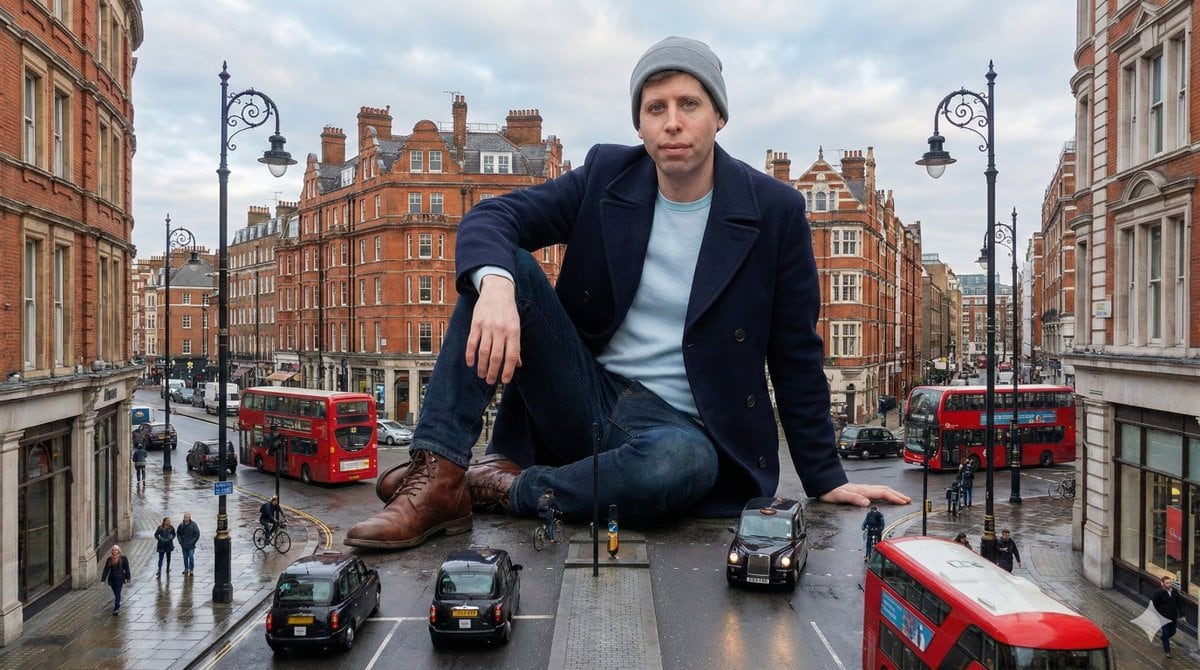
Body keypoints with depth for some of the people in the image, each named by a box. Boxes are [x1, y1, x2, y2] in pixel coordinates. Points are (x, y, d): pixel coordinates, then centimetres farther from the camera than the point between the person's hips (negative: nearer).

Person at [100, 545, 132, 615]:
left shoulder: (123, 558, -4)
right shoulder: (109, 559, 4)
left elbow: (127, 568, 1)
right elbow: (106, 570, 4)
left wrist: (128, 578, 2)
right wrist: (103, 579, -1)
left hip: (120, 578, -4)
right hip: (112, 578, 4)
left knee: (117, 593, -11)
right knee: (116, 593, 14)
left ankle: (116, 609, -14)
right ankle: (118, 606, 35)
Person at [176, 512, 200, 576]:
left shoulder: (193, 525, -10)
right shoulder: (181, 525, -2)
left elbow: (197, 535, -5)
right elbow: (178, 534, 12)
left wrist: (193, 542, -8)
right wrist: (180, 541, 4)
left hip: (191, 545, -3)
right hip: (184, 545, 3)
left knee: (191, 557, -7)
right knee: (185, 557, 11)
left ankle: (191, 570, 3)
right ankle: (186, 569, 22)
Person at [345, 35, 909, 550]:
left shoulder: (775, 211, -5)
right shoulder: (607, 175, 1)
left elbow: (796, 357, 0)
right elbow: (490, 217, -9)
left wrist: (826, 480, 1)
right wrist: (494, 283, -33)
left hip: (680, 427, -2)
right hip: (585, 397, 3)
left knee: (684, 464, -39)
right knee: (501, 268, -17)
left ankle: (507, 487, -16)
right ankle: (437, 476, -23)